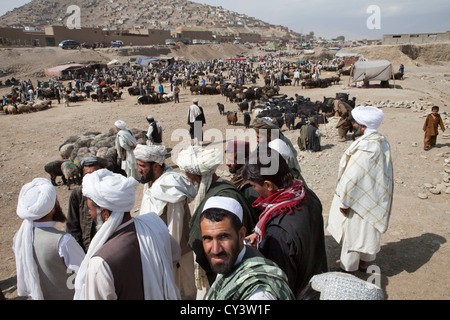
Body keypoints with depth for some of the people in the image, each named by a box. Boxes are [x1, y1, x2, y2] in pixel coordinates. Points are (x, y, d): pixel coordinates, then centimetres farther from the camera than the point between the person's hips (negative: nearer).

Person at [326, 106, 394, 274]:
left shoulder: (364, 147, -29)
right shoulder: (382, 141, -2)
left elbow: (352, 177, -28)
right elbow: (385, 172, 8)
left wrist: (343, 202, -17)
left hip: (359, 199, -9)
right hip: (376, 196, 9)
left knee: (352, 232, 7)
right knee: (367, 229, 23)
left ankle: (349, 268, 23)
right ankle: (364, 262, 40)